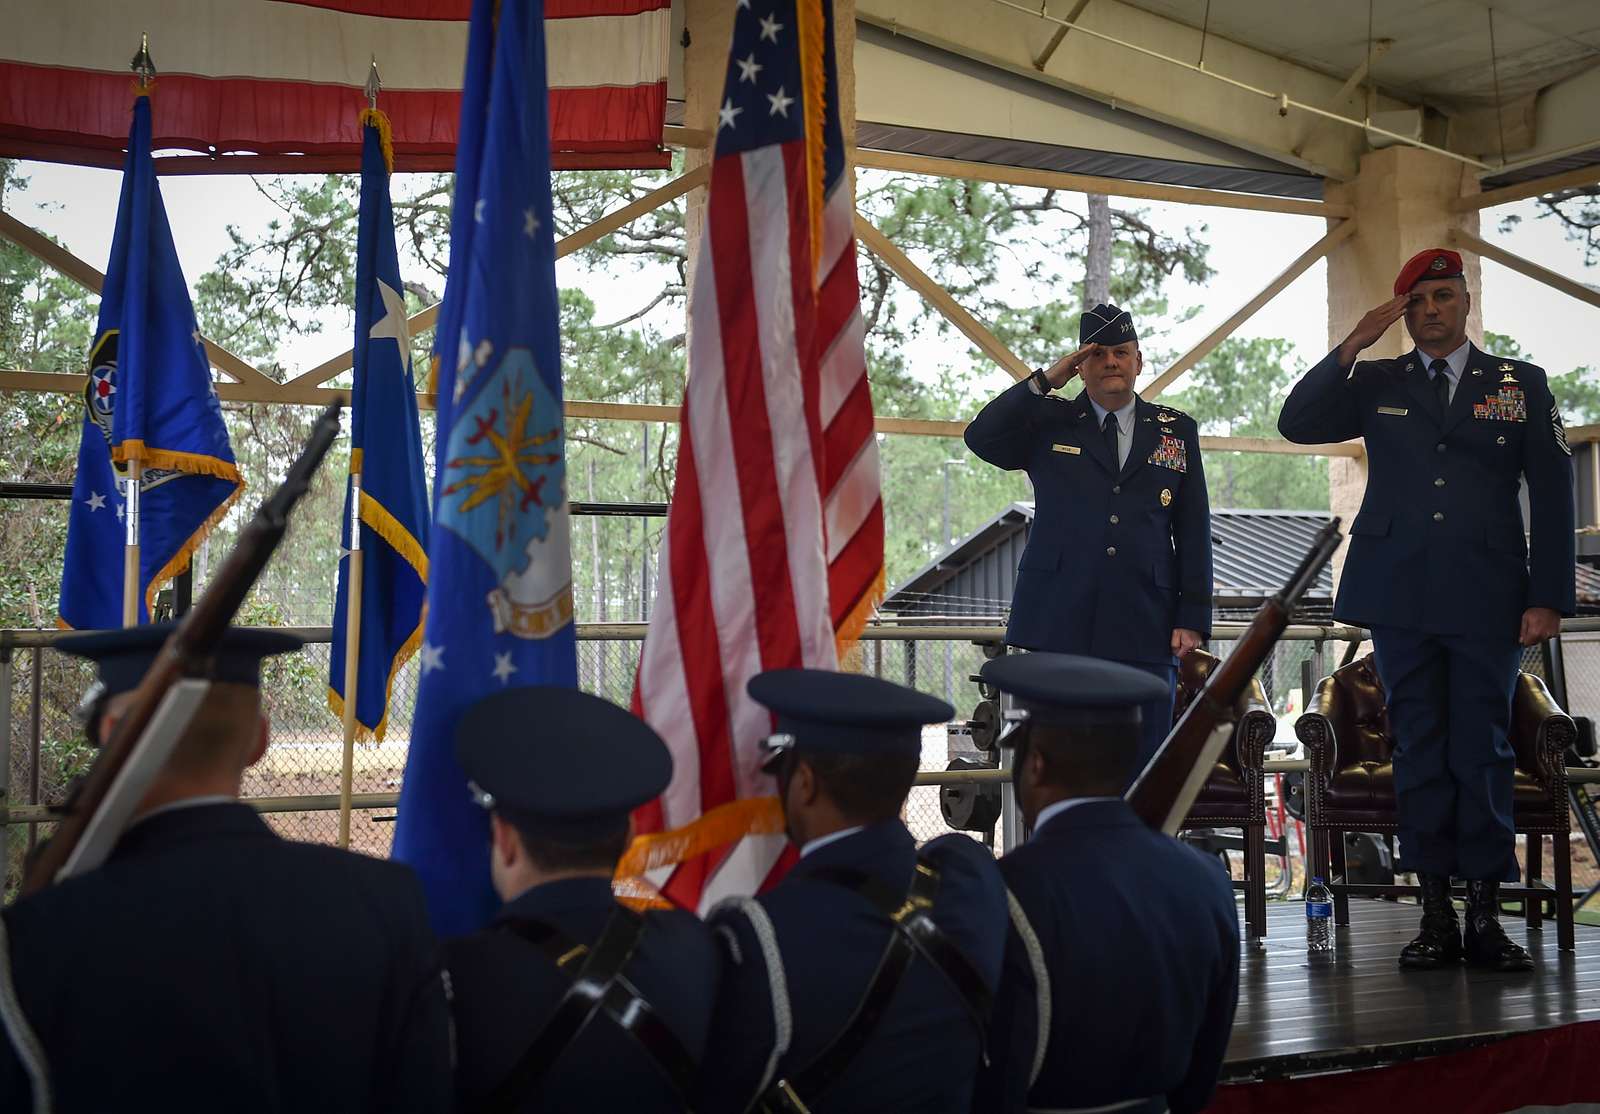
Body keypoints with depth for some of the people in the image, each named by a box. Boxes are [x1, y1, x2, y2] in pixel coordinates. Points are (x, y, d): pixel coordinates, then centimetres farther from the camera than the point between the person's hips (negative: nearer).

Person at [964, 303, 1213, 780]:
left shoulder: (1176, 431, 13)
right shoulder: (1047, 423, 9)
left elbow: (1194, 531, 10)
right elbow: (980, 437, -8)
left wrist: (1193, 617, 2)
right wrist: (1045, 381, -8)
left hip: (1146, 630, 1)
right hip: (1060, 625, -1)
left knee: (1144, 769, 3)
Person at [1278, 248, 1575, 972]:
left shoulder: (1522, 385, 9)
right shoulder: (1377, 385, 12)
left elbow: (1552, 494, 5)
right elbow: (1297, 423, -2)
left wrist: (1549, 597, -3)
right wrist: (1354, 343, -8)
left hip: (1487, 597, -1)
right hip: (1401, 593, 1)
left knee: (1483, 750, -1)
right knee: (1419, 748, 3)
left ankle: (1485, 916, 5)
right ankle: (1436, 913, 7)